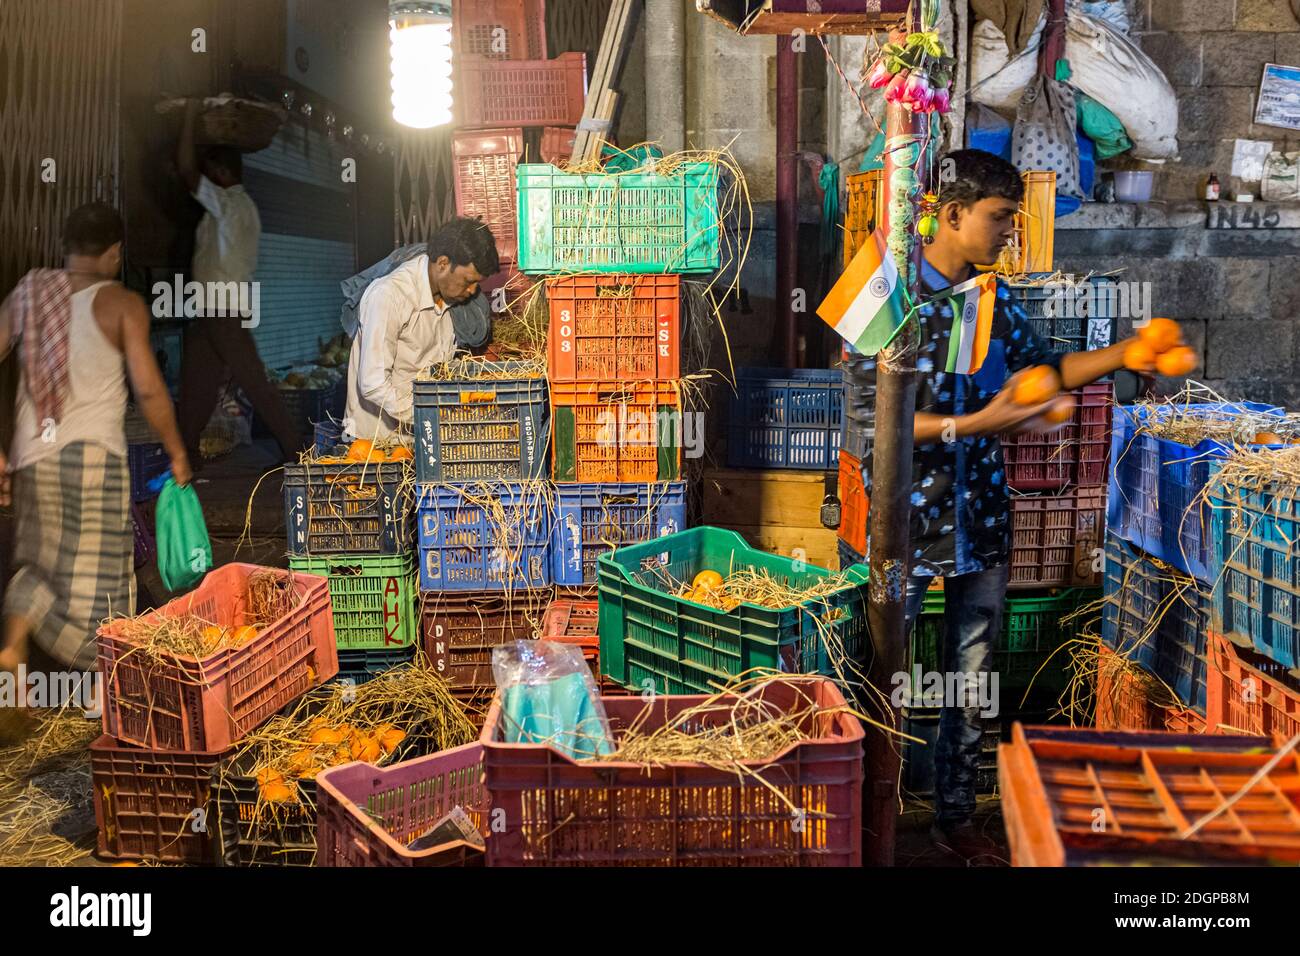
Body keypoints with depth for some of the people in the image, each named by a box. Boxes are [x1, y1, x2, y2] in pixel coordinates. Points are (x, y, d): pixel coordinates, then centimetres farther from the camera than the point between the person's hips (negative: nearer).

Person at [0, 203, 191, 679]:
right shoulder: (121, 304, -7)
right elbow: (149, 390, -12)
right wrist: (177, 453, 1)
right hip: (92, 454, -4)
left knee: (39, 560, 22)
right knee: (92, 575, 7)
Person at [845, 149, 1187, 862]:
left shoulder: (994, 299, 6)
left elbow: (1044, 369, 19)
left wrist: (1127, 355, 5)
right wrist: (979, 423, -25)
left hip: (982, 519, 6)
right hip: (908, 519, -6)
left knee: (970, 681, 15)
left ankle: (955, 817, 30)